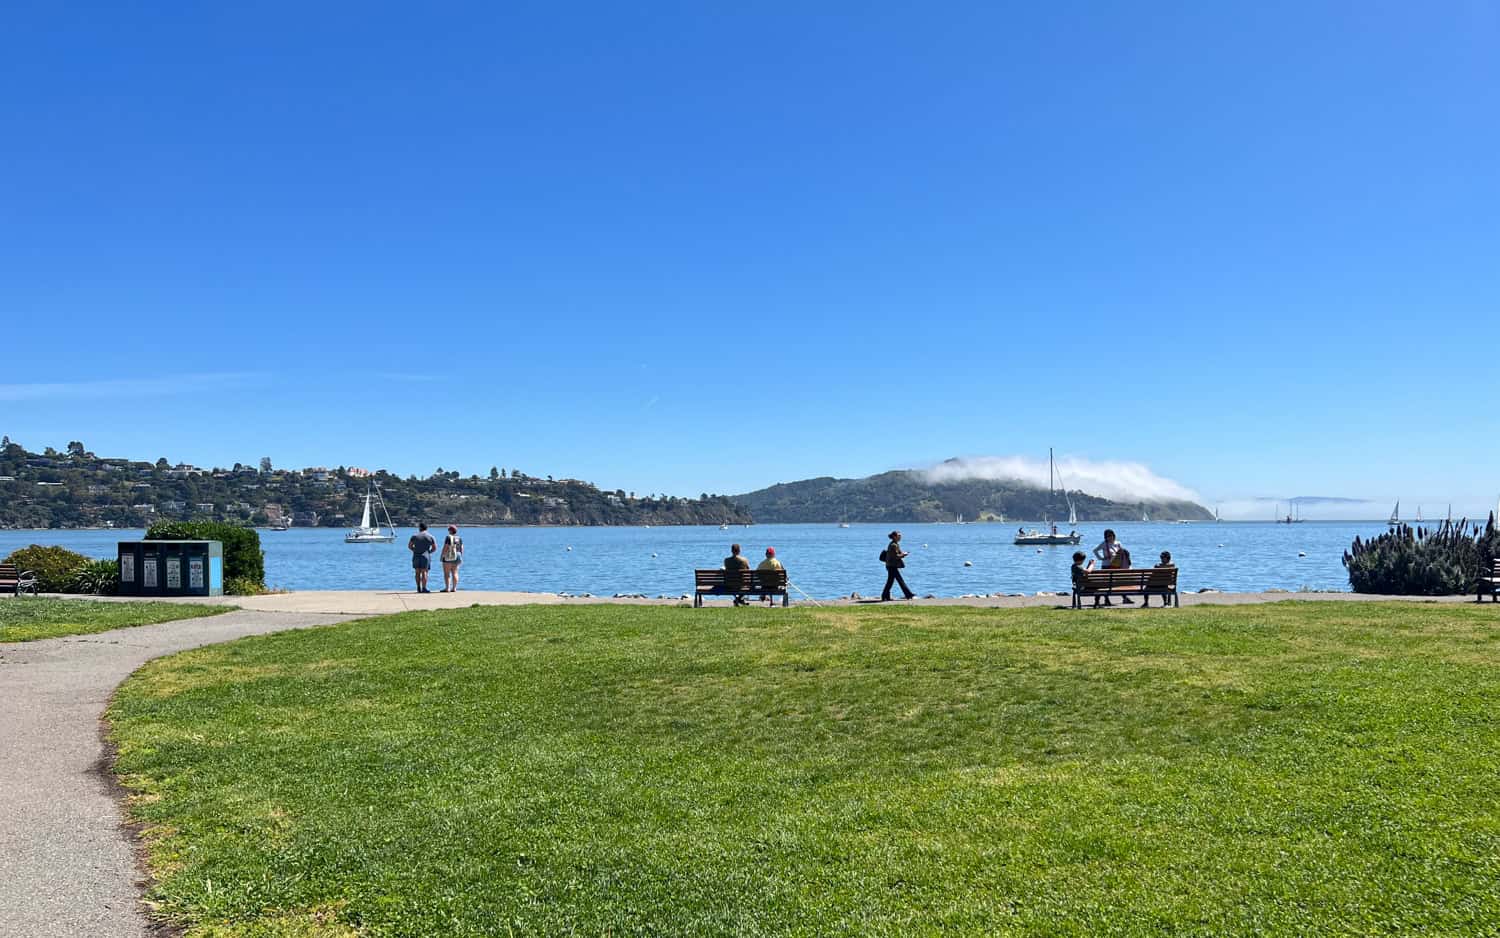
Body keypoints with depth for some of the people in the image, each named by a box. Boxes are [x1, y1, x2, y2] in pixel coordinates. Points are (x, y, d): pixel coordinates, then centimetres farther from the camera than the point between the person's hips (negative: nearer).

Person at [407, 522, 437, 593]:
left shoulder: (415, 536, 2)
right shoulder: (430, 537, -1)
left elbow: (409, 546, 7)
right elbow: (434, 548, 1)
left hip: (416, 556, 2)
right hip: (425, 556, -2)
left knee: (417, 573, 10)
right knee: (424, 573, -2)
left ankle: (418, 588, 9)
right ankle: (424, 588, -6)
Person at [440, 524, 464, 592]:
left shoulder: (448, 537, -11)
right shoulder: (459, 538, 7)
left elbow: (445, 548, -15)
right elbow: (461, 549, 8)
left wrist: (441, 556, -9)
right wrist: (460, 557, 15)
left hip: (448, 557, -6)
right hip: (456, 558, 6)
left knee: (447, 573, -3)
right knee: (454, 573, 5)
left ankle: (447, 588, -7)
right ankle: (454, 588, 2)